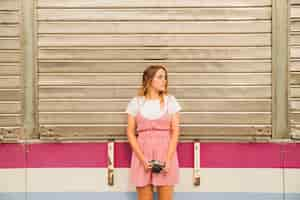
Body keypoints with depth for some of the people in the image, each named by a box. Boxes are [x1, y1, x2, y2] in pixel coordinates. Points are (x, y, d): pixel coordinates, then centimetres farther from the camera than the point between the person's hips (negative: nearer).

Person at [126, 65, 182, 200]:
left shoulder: (170, 100, 5)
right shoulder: (136, 102, 4)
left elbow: (175, 132, 0)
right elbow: (130, 133, 1)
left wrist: (168, 159, -11)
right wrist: (142, 158, -11)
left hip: (166, 153, 0)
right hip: (142, 153, 0)